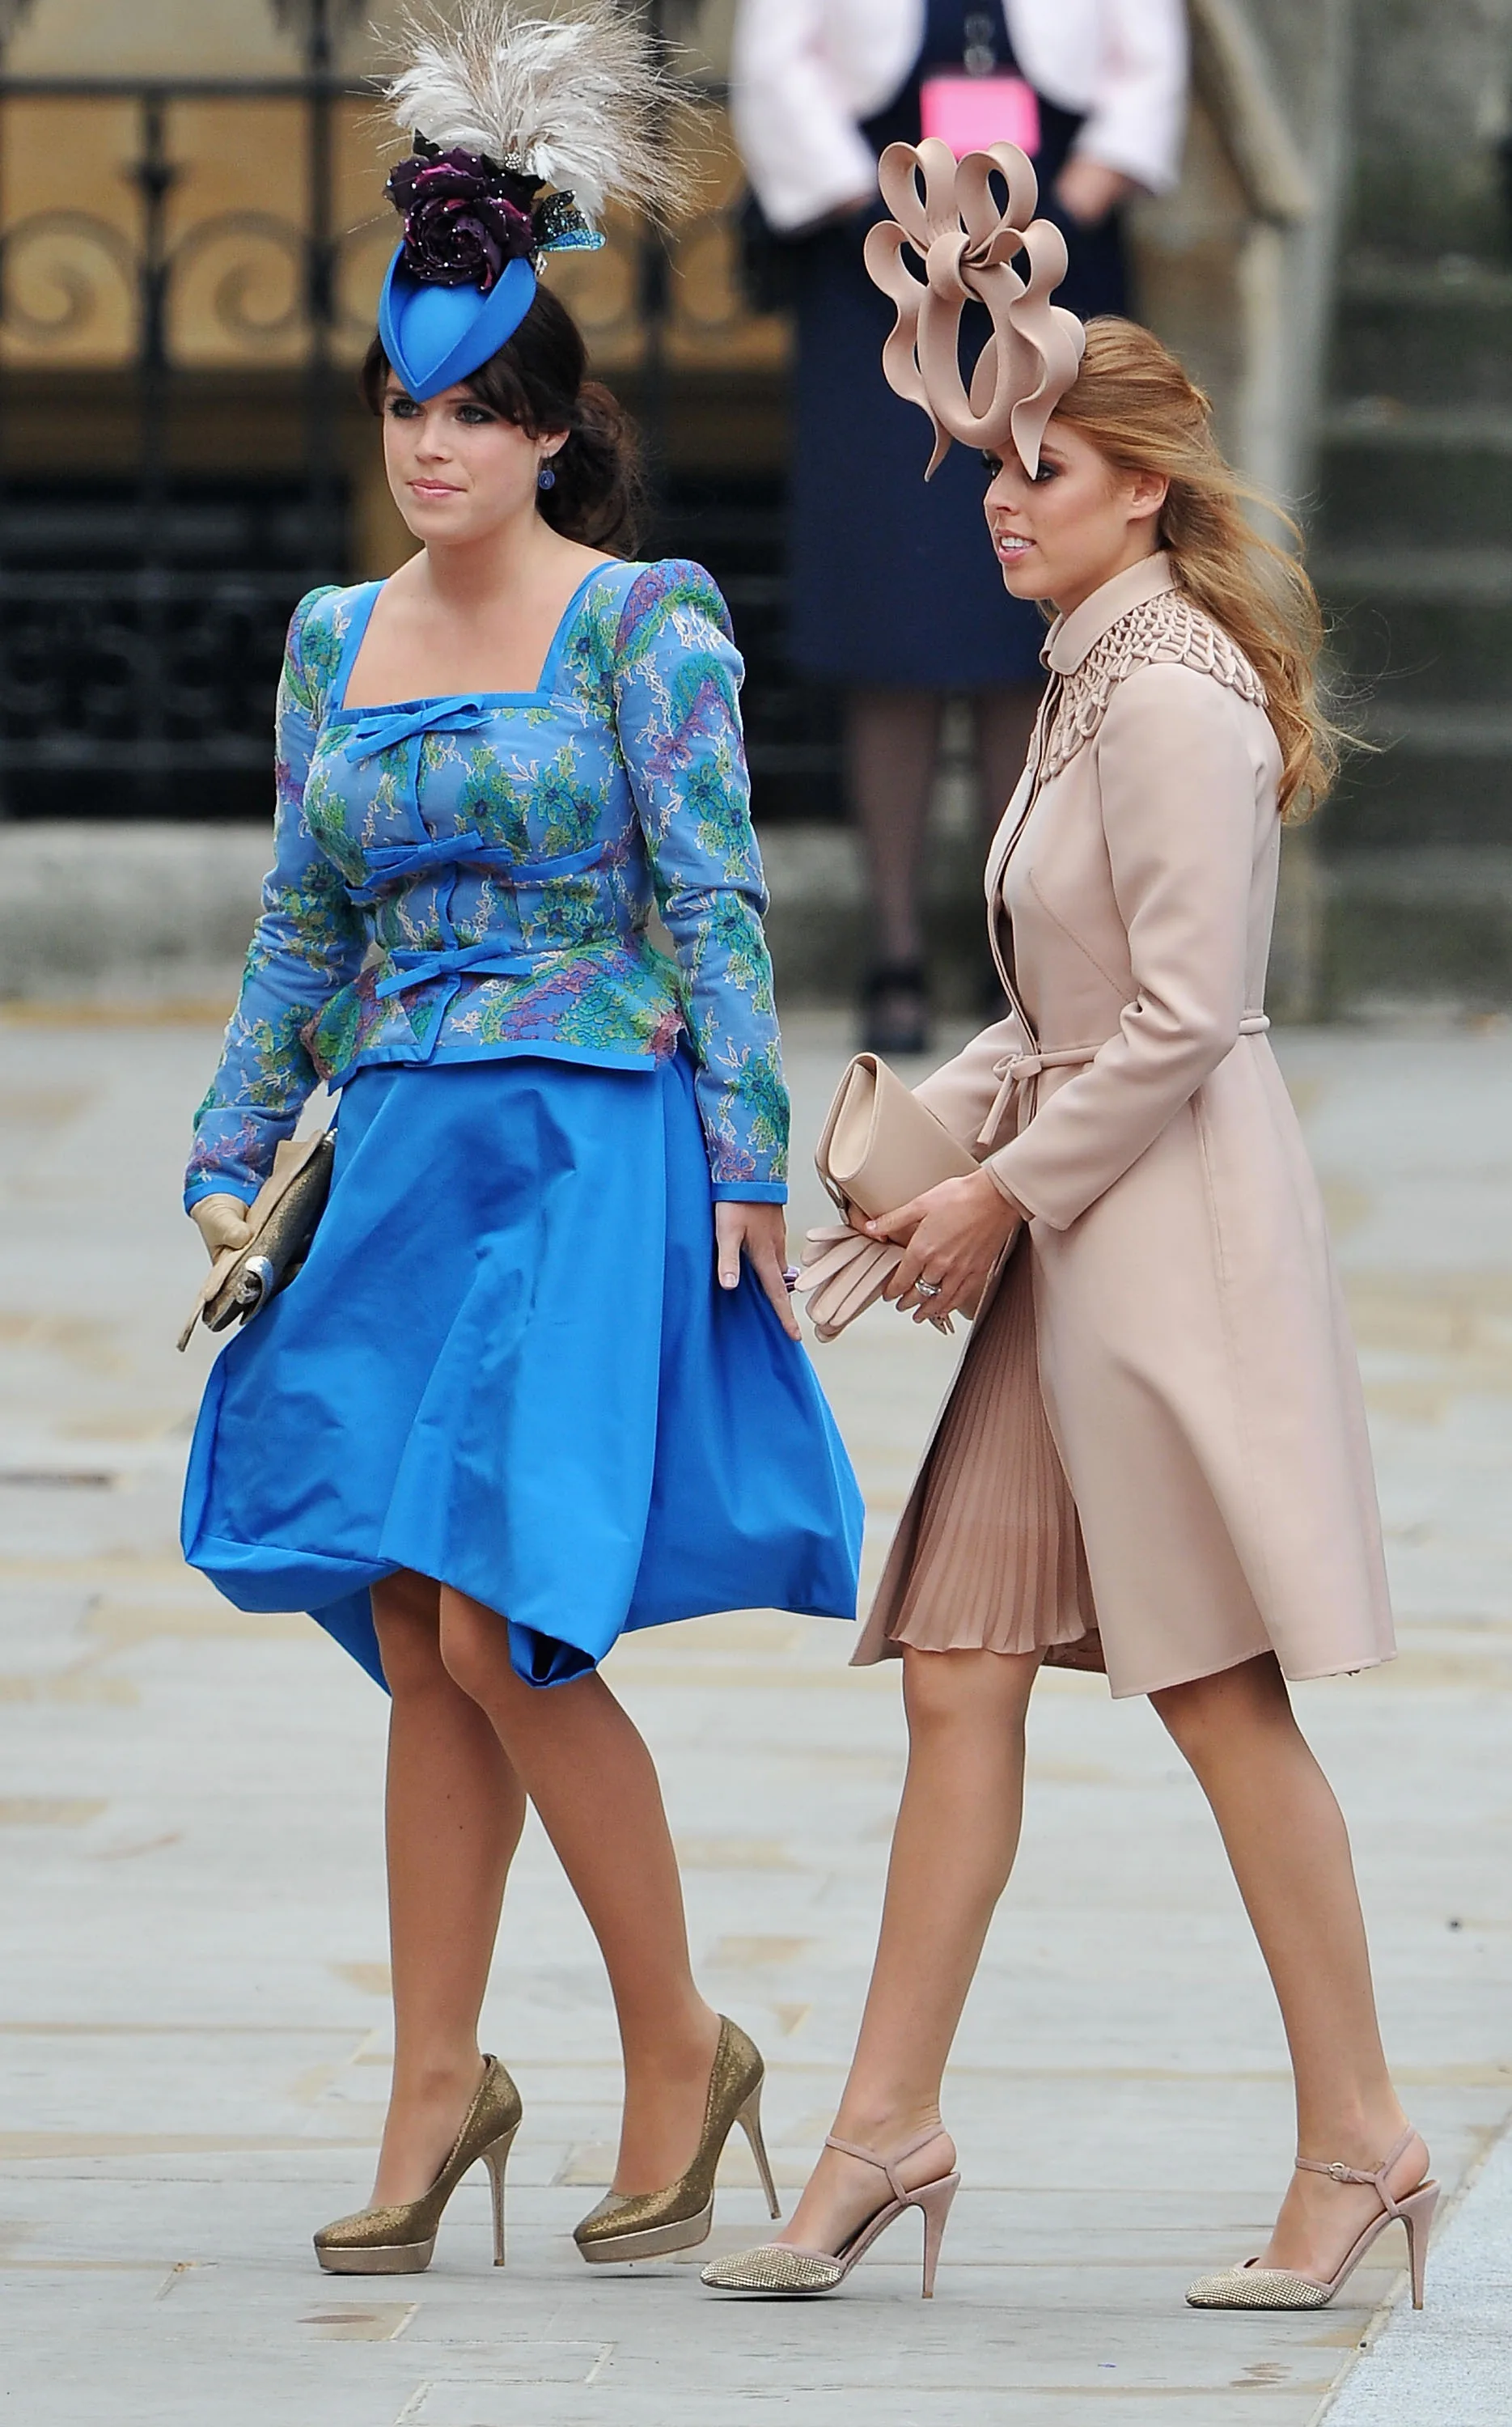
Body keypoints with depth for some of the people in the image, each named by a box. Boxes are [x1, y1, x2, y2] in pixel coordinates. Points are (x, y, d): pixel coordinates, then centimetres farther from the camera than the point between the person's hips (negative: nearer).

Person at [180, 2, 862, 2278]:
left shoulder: (642, 620, -4)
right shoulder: (337, 639, 13)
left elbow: (714, 907, -8)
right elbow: (300, 935, 18)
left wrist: (744, 1171, -13)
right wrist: (232, 1164, 13)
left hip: (588, 1152, -6)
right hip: (400, 1157, 6)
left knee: (492, 1628, -13)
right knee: (417, 1645, 4)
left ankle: (680, 2049, 1)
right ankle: (438, 2088, 10)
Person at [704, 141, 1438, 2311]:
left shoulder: (1172, 698, -15)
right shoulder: (1090, 687, 15)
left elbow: (1178, 1018, -19)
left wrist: (1007, 1192, -12)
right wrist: (943, 1128, 11)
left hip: (1179, 1232, -10)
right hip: (1080, 1235, 10)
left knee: (1221, 1690, -5)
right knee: (962, 1670, 5)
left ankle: (1358, 2138, 3)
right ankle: (889, 2127, 6)